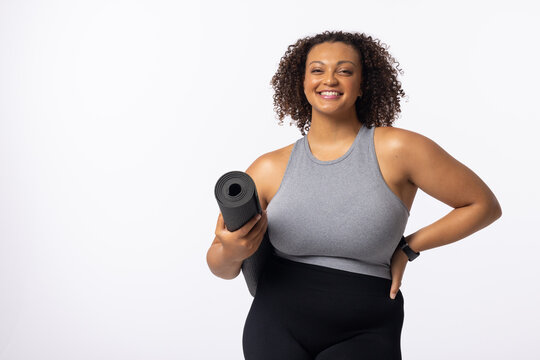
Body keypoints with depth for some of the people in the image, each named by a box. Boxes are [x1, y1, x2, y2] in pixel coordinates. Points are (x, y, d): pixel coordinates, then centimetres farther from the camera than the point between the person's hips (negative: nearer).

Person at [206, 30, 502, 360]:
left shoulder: (398, 149, -8)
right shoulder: (270, 168, -1)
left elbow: (484, 206, 2)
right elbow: (221, 267, 5)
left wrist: (408, 247, -2)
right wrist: (231, 252, -18)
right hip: (277, 328, 3)